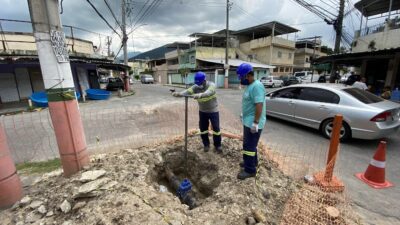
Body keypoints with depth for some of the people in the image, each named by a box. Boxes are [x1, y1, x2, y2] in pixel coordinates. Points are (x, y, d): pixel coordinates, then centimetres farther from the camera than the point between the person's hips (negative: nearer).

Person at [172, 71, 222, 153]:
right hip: (202, 111, 4)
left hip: (213, 111, -3)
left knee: (216, 128, 1)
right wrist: (179, 93, -50)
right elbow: (187, 91, -29)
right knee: (203, 128, 9)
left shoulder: (211, 85, -21)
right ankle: (206, 144, 29)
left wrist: (199, 95, -63)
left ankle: (218, 145, 20)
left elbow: (208, 93, -43)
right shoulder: (195, 87, -11)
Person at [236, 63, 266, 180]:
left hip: (253, 123, -10)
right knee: (250, 144, 22)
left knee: (249, 146, -1)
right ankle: (253, 161, 39)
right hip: (248, 121, 10)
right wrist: (243, 114, 26)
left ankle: (250, 170, 13)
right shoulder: (250, 85, 10)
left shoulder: (257, 86, -22)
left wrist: (255, 122, -27)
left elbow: (259, 105, -27)